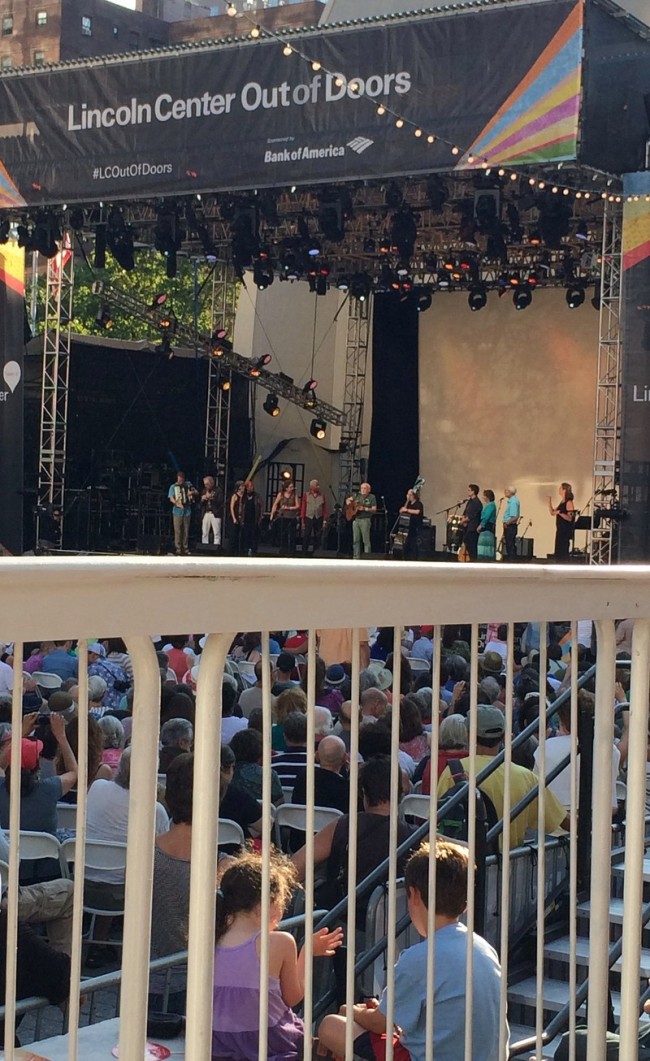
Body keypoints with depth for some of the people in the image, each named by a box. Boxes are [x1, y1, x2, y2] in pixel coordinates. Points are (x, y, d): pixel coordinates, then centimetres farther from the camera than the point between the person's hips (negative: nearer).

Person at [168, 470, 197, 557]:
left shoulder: (188, 485, 9)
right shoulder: (173, 487, 2)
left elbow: (197, 493, 11)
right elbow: (171, 498, -9)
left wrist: (192, 492, -12)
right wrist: (177, 503, -28)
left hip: (187, 511, 2)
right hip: (177, 511, -2)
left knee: (186, 531, 5)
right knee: (177, 531, -4)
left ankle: (185, 549, 12)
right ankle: (178, 549, 0)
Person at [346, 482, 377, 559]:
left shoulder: (372, 497, 0)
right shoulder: (357, 495, 13)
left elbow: (374, 509, -6)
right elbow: (348, 500, 23)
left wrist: (365, 509, -17)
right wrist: (348, 502, -1)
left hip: (365, 520, -5)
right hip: (356, 519, 5)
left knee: (366, 540, -5)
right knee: (356, 540, 5)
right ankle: (356, 557, 10)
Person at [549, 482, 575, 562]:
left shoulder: (569, 502, -13)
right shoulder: (562, 502, 14)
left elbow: (570, 518, -19)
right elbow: (552, 512, 19)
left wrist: (560, 513, -30)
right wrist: (550, 502, 8)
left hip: (566, 531, -9)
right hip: (560, 530, 9)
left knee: (563, 552, -8)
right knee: (558, 552, 10)